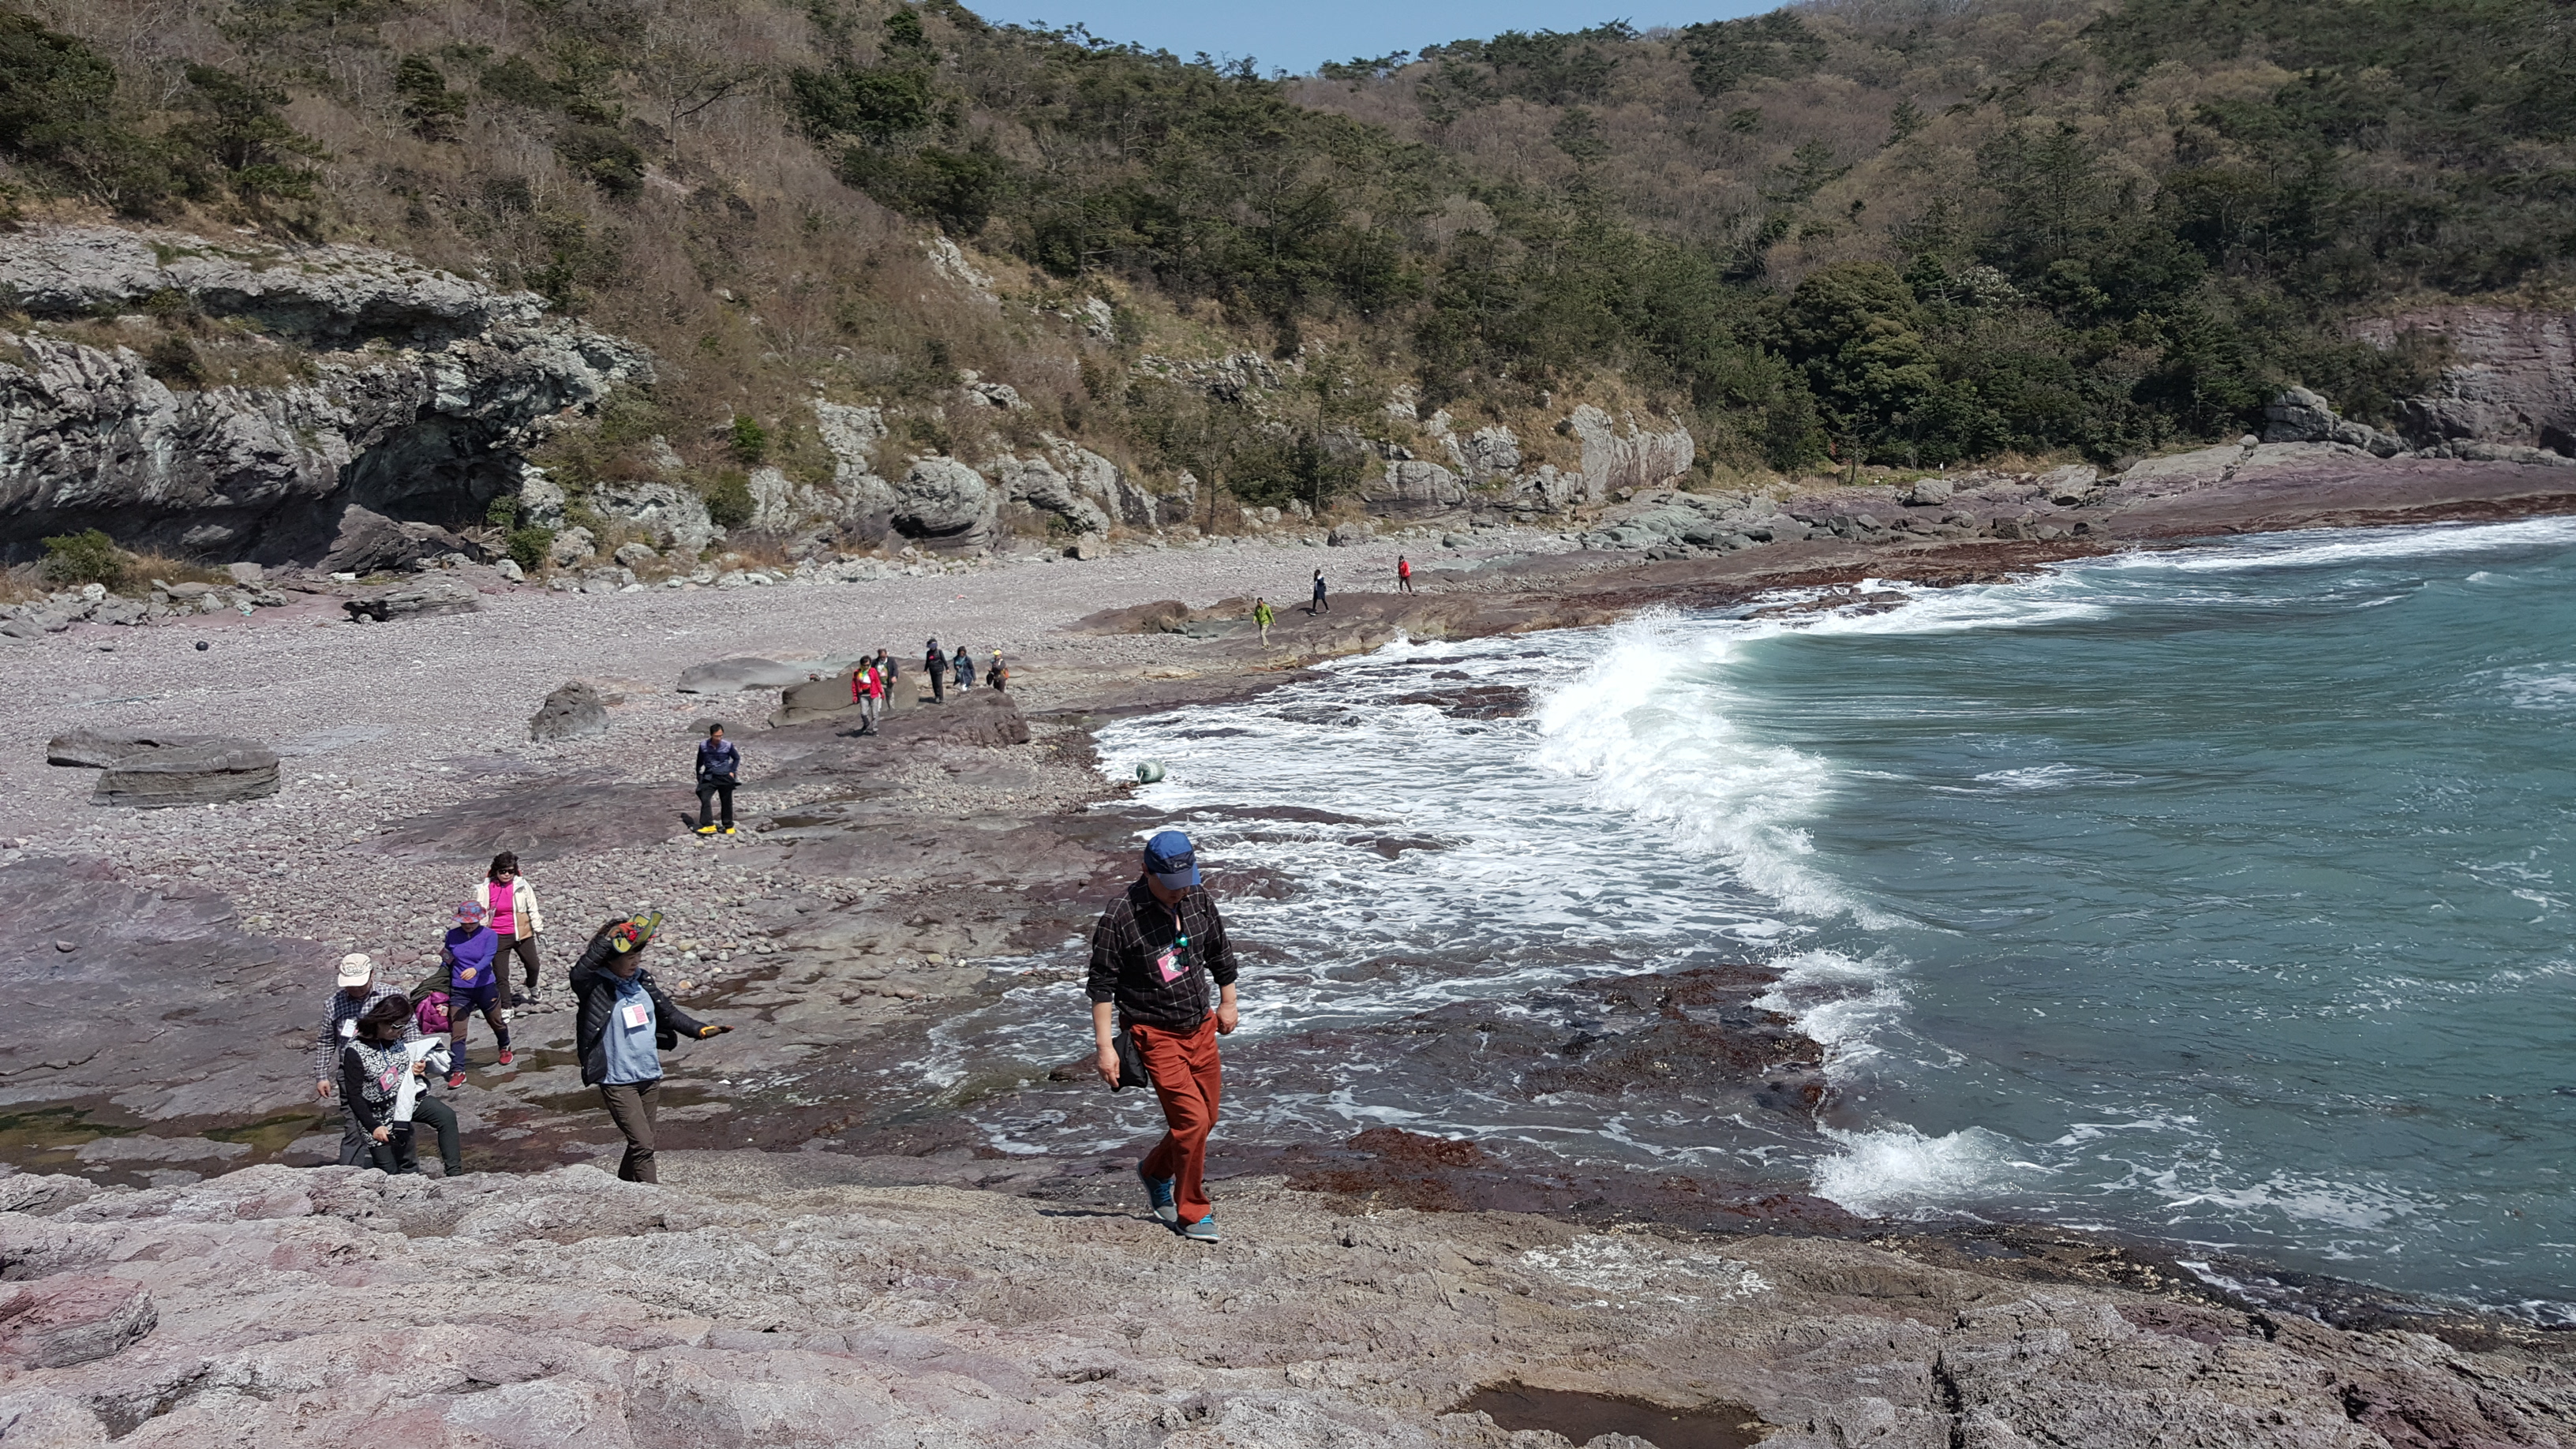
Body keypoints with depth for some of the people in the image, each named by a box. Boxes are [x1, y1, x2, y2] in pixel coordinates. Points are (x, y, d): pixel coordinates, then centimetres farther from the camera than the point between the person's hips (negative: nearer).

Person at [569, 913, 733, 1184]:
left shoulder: (643, 982, 5)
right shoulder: (596, 988, -13)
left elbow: (669, 1013, 14)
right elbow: (579, 974, -35)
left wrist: (701, 1029, 2)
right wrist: (608, 939, -40)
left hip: (650, 1077, 6)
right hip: (617, 1082, -6)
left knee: (641, 1144, 15)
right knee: (643, 1145, -11)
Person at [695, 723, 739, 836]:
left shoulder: (728, 745, -8)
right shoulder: (703, 745, -5)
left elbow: (737, 758, 9)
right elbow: (700, 761, 10)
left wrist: (732, 771, 2)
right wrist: (699, 775, 9)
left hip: (725, 778, -1)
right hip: (709, 777, 1)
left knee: (727, 803, 6)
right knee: (704, 799, -15)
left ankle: (729, 826, 20)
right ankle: (709, 826, -13)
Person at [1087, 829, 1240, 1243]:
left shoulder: (1198, 899, -1)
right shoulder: (1120, 917, -18)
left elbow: (1220, 952, 17)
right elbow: (1102, 985, -13)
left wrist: (1228, 1003, 23)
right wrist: (1105, 1046, -15)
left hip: (1200, 1027, 6)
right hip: (1154, 1033, -6)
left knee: (1207, 1117, 14)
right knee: (1192, 1120, -11)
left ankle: (1155, 1171, 41)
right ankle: (1192, 1214, 8)